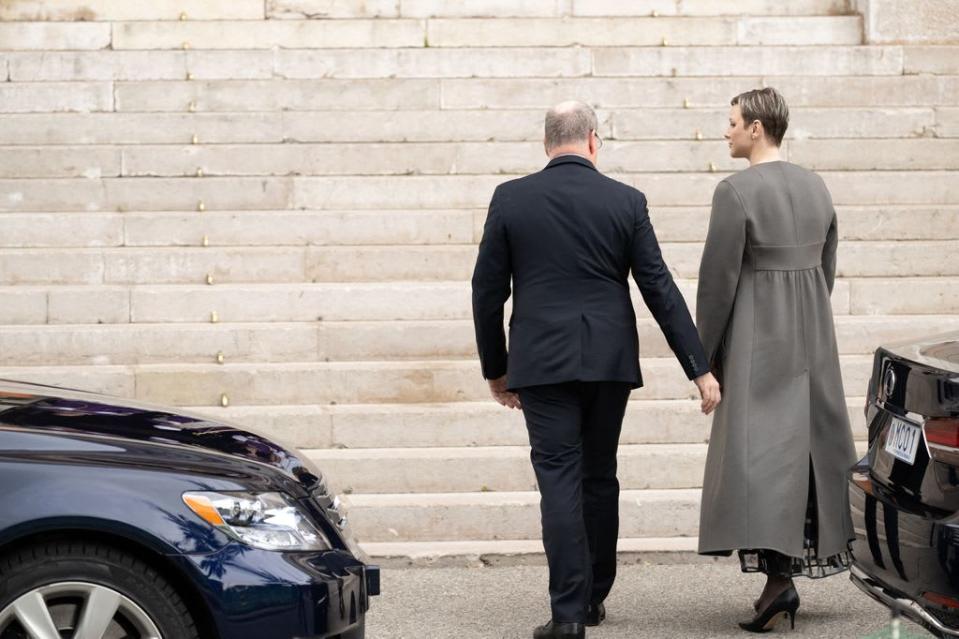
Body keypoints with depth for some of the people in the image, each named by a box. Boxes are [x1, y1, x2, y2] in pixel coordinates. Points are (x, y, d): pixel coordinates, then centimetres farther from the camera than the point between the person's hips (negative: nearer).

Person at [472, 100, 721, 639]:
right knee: (600, 477, 15)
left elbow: (488, 291, 1)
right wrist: (699, 368, 2)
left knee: (560, 482, -2)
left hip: (542, 362, -2)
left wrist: (496, 368, 12)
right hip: (610, 360, 2)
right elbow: (660, 288, -1)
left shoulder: (511, 199, -2)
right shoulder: (626, 201, 0)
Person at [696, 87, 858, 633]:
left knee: (761, 446, -9)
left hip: (757, 339, -7)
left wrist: (705, 355, -4)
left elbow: (718, 279, -13)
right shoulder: (815, 187, 7)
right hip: (812, 334, 7)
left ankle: (779, 575, -19)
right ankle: (820, 553, 23)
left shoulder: (736, 192, -15)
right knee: (811, 439, 15)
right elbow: (827, 267, 14)